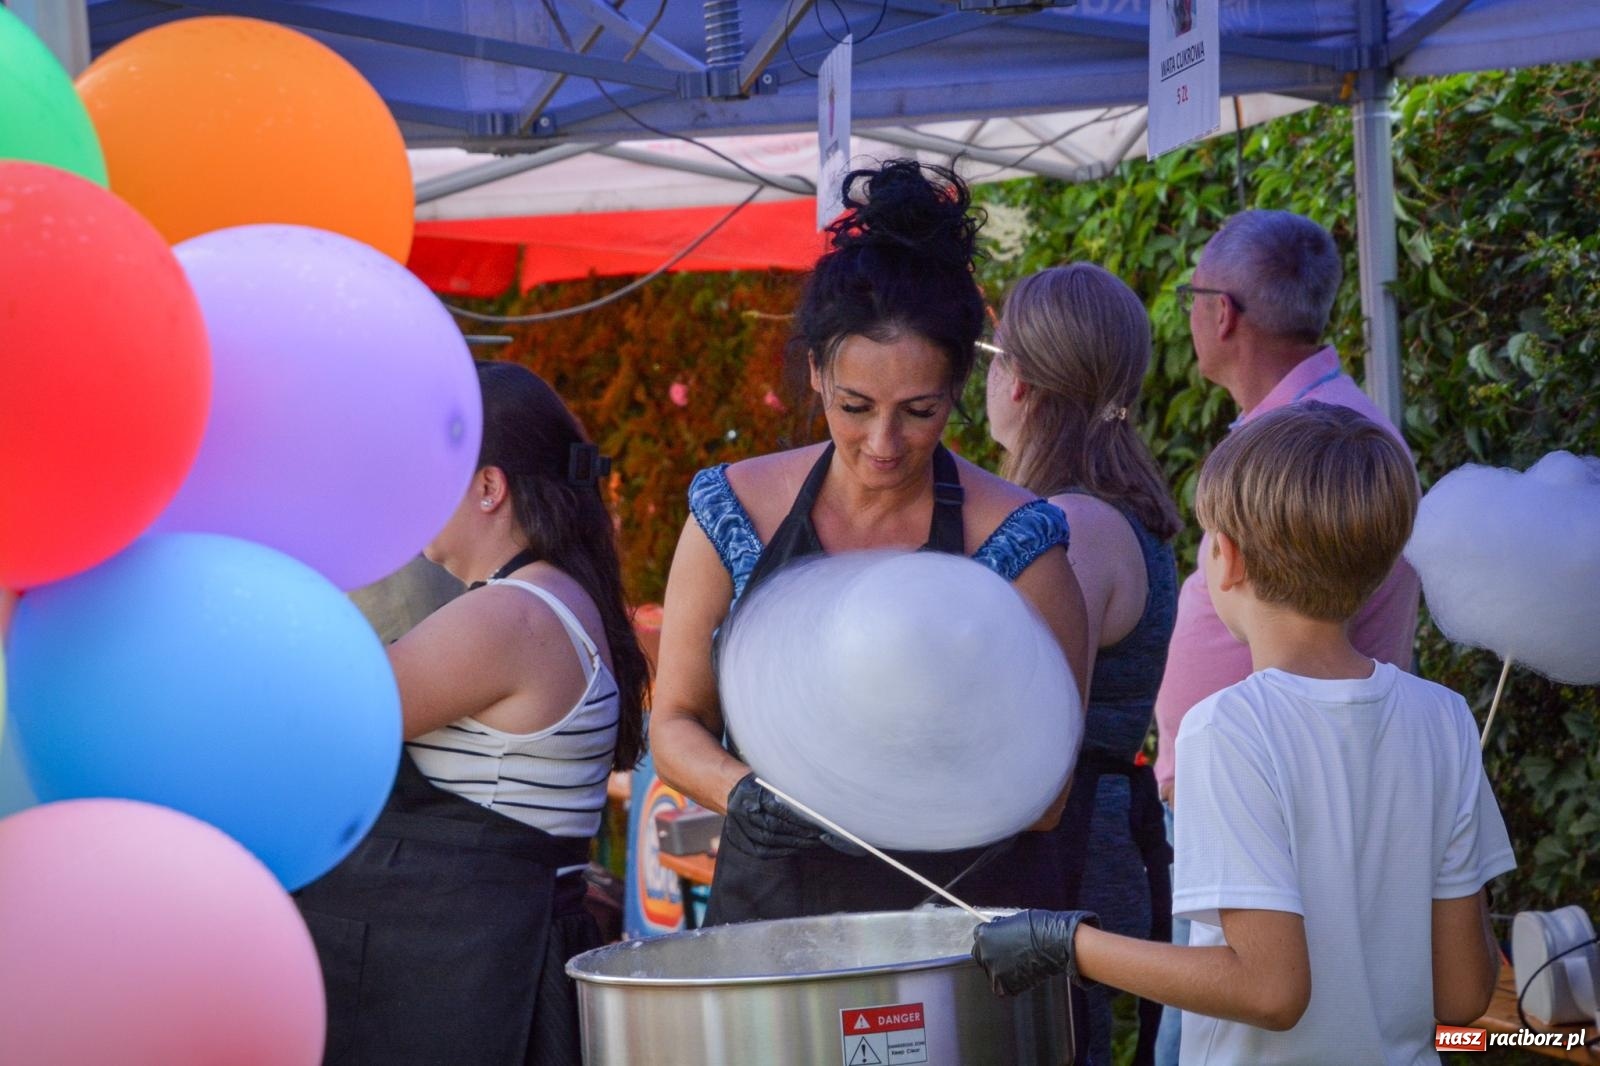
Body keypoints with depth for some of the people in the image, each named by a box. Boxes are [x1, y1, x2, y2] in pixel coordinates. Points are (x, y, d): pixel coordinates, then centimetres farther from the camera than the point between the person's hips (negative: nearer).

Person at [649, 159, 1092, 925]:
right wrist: (741, 793, -11)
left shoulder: (1012, 544, -5)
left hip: (949, 912, -2)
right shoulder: (735, 514, 1)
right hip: (761, 911, 2)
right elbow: (676, 723, 9)